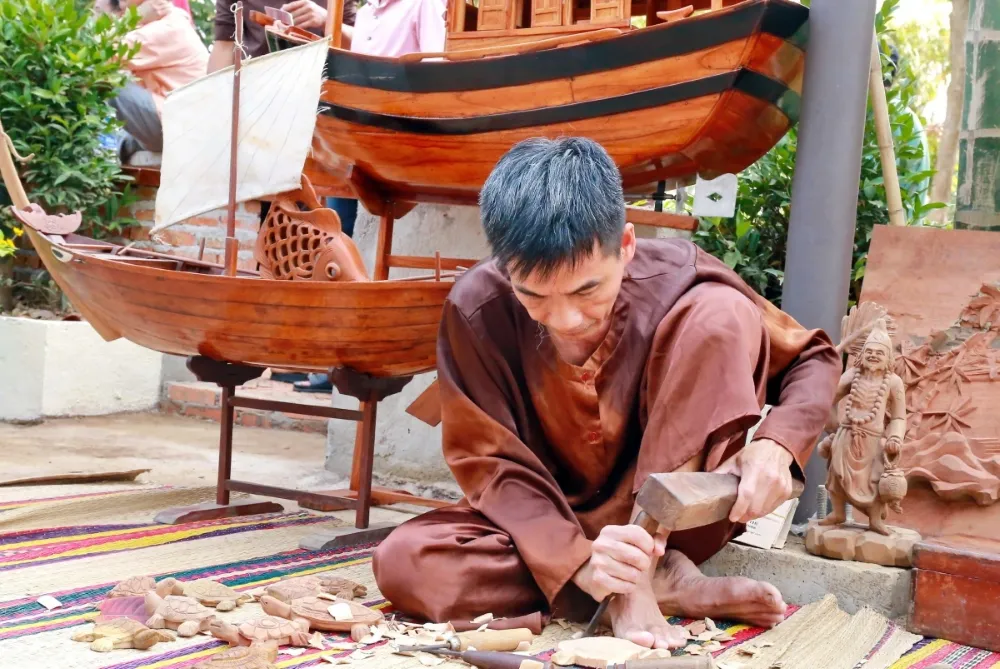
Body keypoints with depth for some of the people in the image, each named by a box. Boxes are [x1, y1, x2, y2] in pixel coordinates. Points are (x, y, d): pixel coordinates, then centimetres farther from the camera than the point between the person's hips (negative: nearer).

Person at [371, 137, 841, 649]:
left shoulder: (675, 277, -20)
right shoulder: (476, 307, -21)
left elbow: (813, 359, -6)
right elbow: (492, 463, -15)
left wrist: (775, 446, -28)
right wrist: (575, 559, -33)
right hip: (552, 524, 1)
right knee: (403, 561, -28)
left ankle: (636, 583, -24)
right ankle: (664, 586, -24)